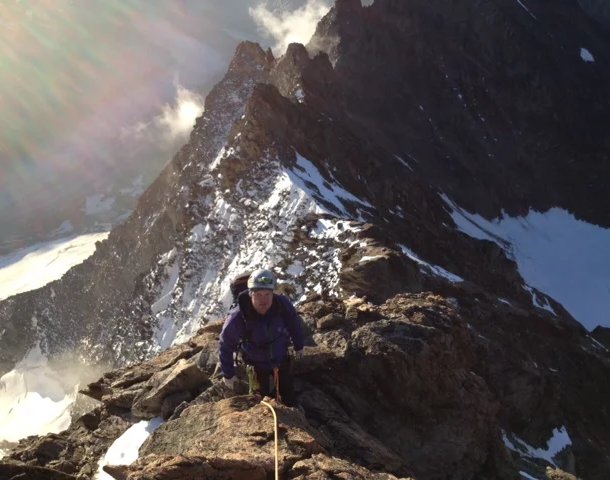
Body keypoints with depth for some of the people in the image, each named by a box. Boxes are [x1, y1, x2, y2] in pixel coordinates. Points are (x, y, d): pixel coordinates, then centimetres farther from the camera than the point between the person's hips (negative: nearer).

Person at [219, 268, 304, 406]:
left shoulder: (283, 304, -30)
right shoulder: (238, 317, -35)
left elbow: (294, 324, -7)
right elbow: (225, 346, -19)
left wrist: (298, 346, 9)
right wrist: (228, 374, -9)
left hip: (282, 359, 2)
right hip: (257, 364, -2)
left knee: (289, 397, 21)